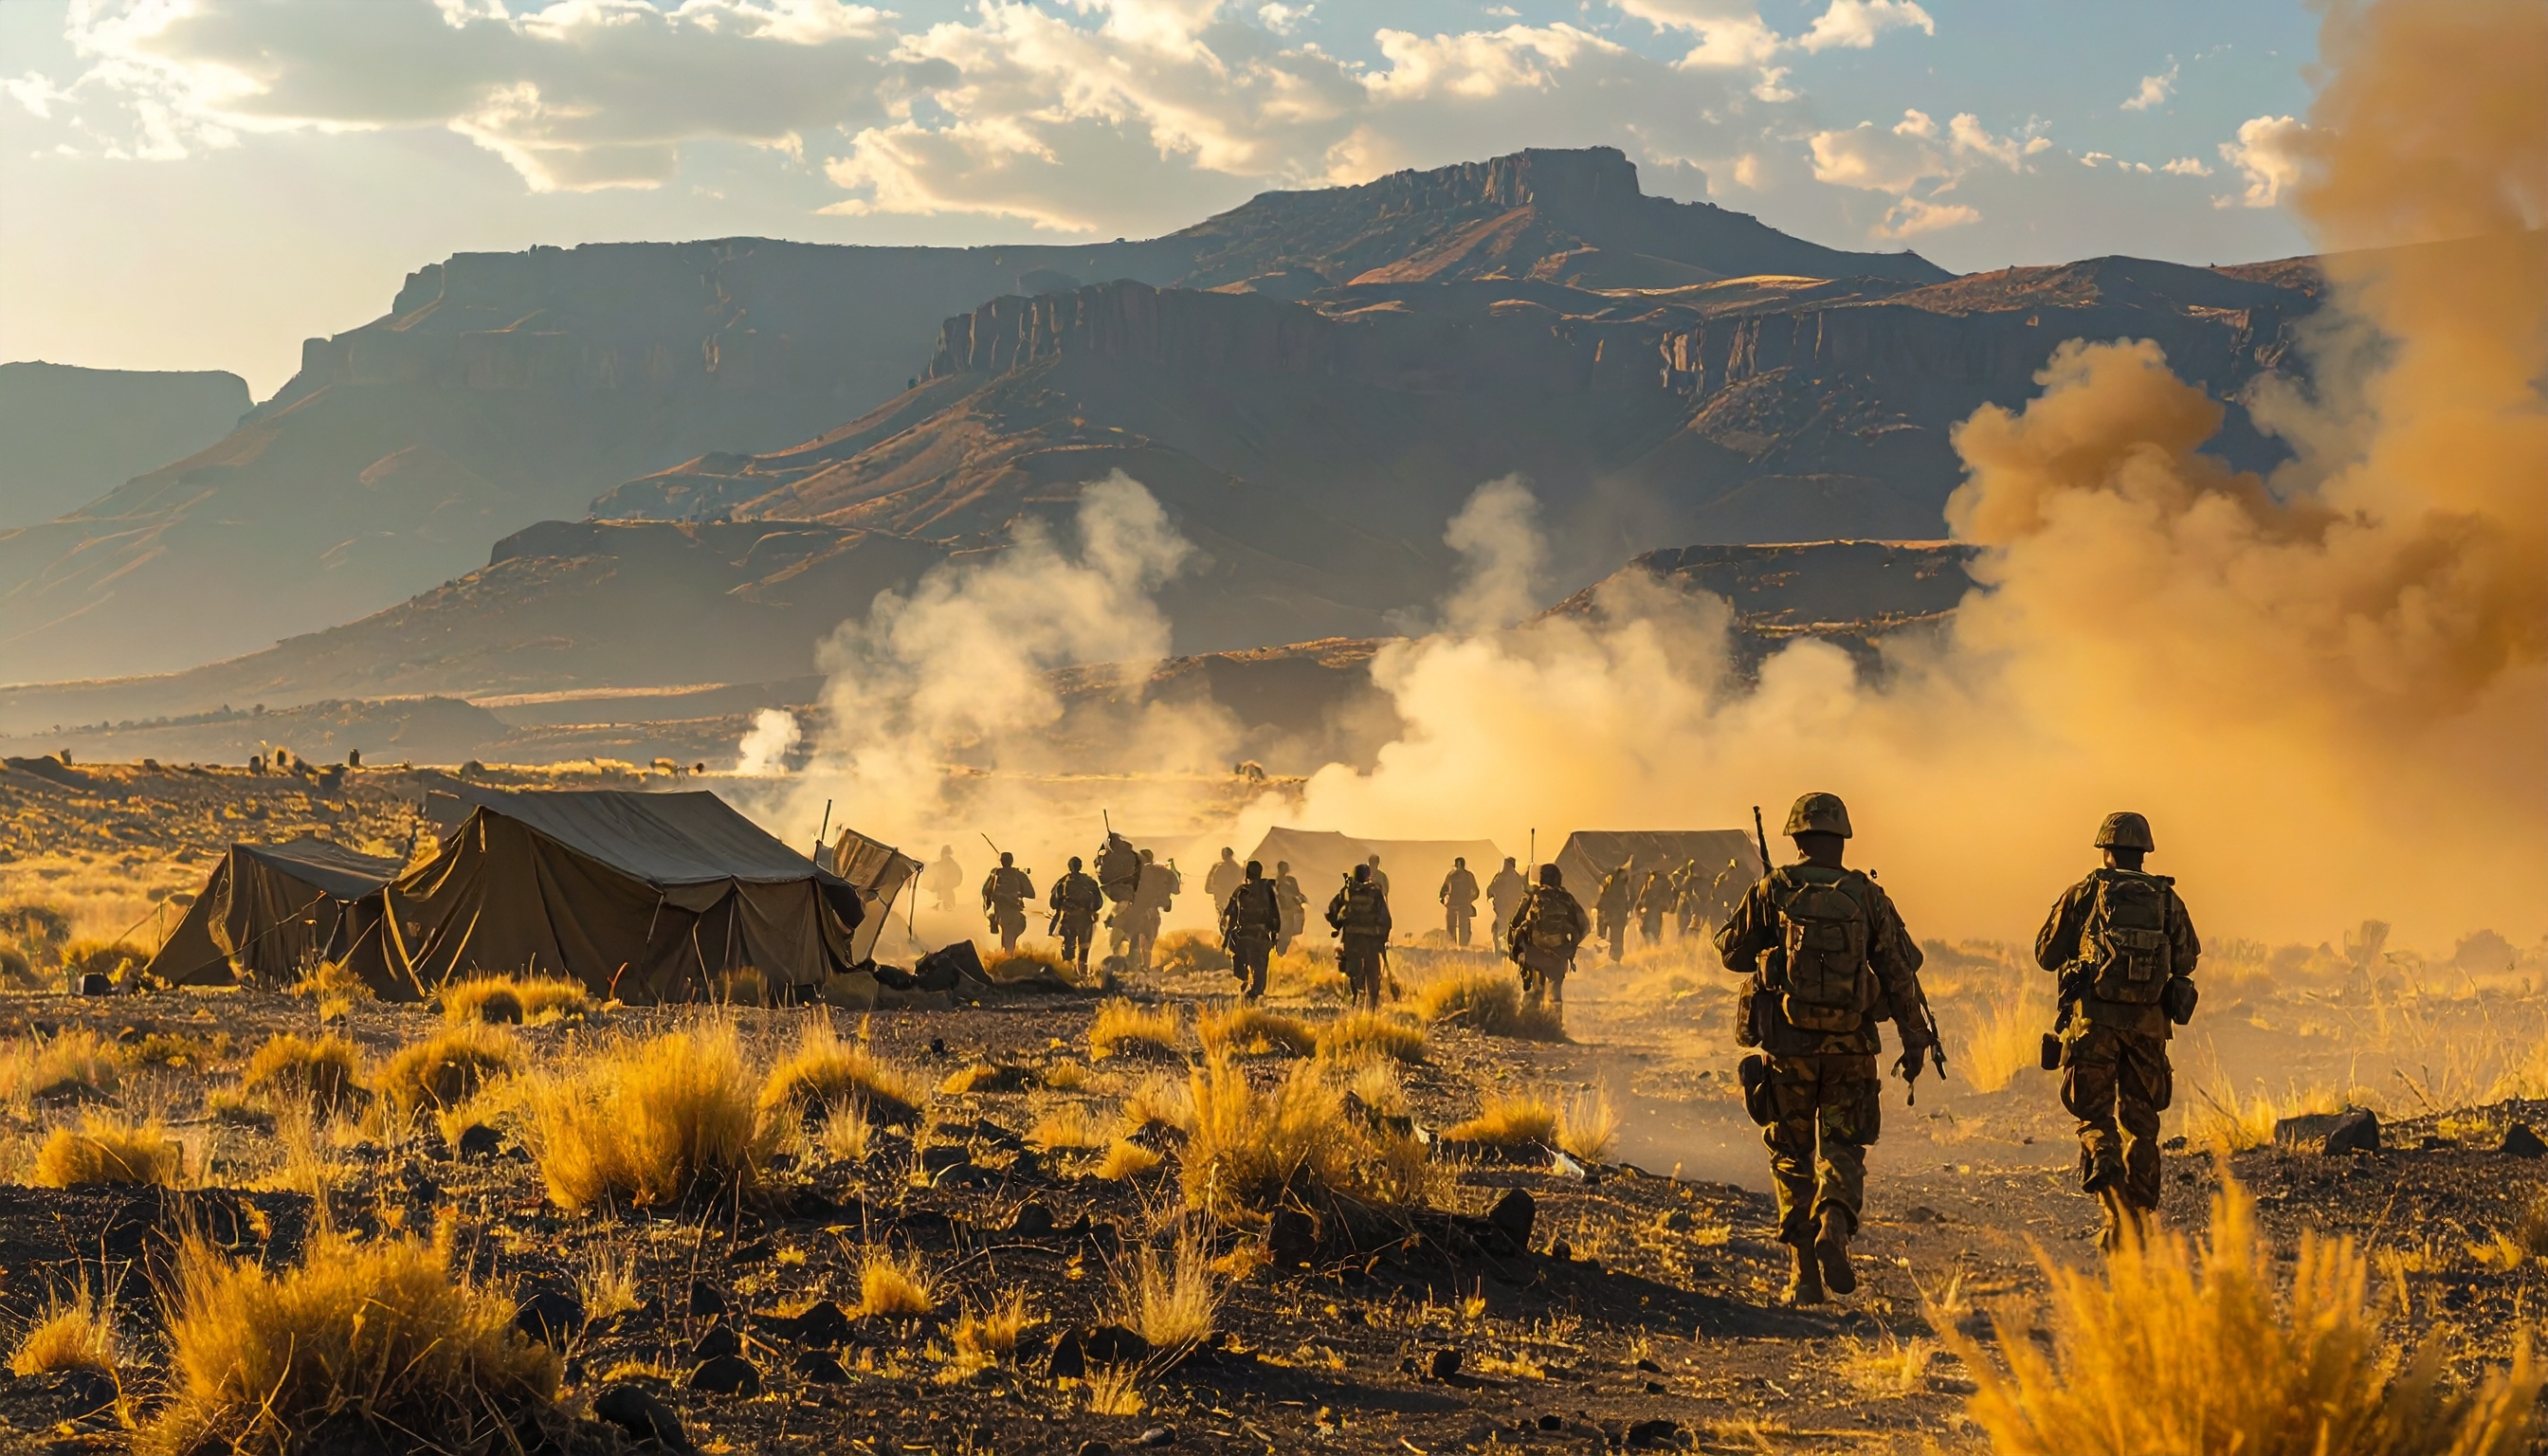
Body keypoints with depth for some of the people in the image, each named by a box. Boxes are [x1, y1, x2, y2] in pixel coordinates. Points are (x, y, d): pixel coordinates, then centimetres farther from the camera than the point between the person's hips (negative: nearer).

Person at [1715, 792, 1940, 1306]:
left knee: (1792, 1154, 11)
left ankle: (1806, 1277, 8)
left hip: (1786, 1045, 0)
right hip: (1851, 1049, 0)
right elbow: (1901, 972, 1)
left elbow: (1731, 951, 7)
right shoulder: (1867, 897, 1)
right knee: (1842, 1148, 11)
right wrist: (1915, 1040, 6)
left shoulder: (1772, 891, -3)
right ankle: (1834, 1222, -20)